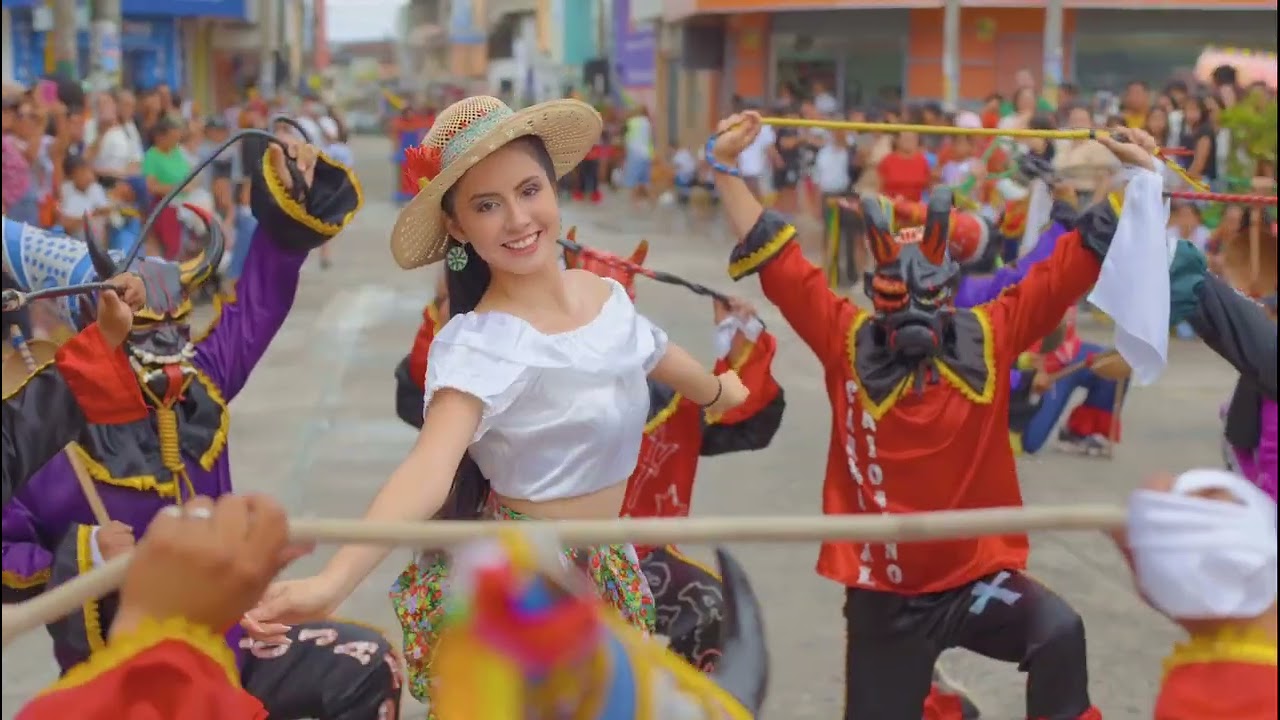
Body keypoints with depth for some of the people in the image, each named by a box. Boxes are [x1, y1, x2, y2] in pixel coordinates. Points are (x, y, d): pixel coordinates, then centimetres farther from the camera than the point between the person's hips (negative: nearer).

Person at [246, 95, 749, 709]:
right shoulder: (478, 344, -26)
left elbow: (655, 356, 20)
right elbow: (429, 469, -41)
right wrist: (332, 582, -57)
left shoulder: (606, 295, -3)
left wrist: (719, 390, 42)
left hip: (606, 568, 7)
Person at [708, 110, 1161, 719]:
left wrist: (1138, 177, 0)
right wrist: (726, 169, -7)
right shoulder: (847, 341, -4)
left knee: (1061, 633, -28)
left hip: (978, 574, 0)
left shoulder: (990, 336, -2)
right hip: (883, 592, 0)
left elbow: (1071, 265, 1)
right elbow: (777, 261, -4)